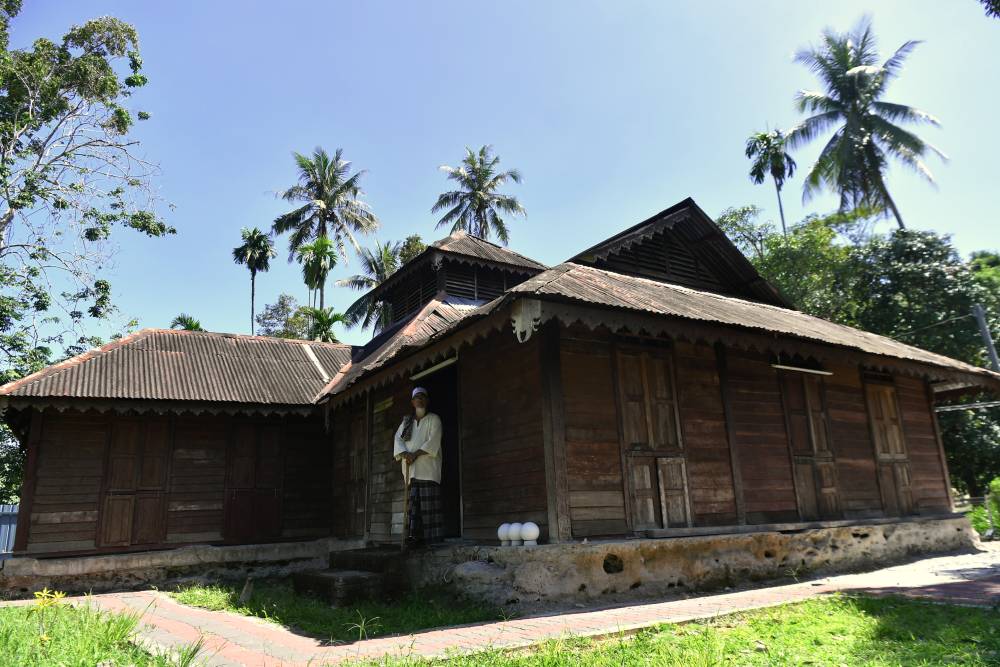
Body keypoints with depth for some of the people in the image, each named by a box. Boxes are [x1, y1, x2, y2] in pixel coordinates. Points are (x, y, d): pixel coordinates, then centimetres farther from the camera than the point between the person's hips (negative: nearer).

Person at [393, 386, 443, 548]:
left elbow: (433, 441, -5)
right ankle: (413, 535, -5)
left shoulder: (433, 419, 8)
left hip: (428, 467, -4)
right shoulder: (406, 421, 21)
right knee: (412, 501, -4)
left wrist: (416, 454, -14)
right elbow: (398, 438, 9)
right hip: (411, 468, 4)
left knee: (428, 503, -10)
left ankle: (431, 537, -11)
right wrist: (404, 454, -11)